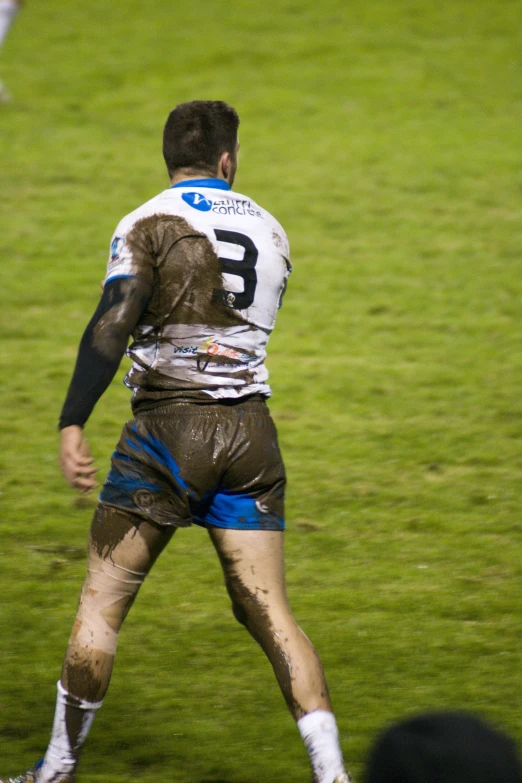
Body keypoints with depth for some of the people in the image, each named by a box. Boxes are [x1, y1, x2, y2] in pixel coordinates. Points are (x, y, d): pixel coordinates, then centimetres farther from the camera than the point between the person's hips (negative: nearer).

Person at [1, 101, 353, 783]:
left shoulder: (150, 225, -5)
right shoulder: (270, 230, 11)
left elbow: (114, 324, -18)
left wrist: (72, 425, -25)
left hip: (169, 426, -4)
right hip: (250, 432, 4)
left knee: (102, 603, 6)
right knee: (268, 613, 4)